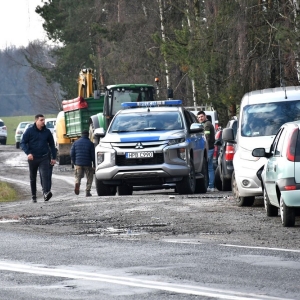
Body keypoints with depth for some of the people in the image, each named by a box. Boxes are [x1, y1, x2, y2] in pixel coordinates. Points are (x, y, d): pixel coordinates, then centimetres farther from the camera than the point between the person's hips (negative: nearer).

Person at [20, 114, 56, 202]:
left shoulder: (47, 132, 5)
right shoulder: (30, 131, -2)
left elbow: (52, 145, 16)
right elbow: (22, 143, -3)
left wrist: (53, 158, 12)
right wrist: (28, 153, -18)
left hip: (44, 158, 0)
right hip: (32, 158, 0)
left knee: (45, 175, -19)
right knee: (33, 178, 10)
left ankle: (46, 193, -33)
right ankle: (33, 196, 21)